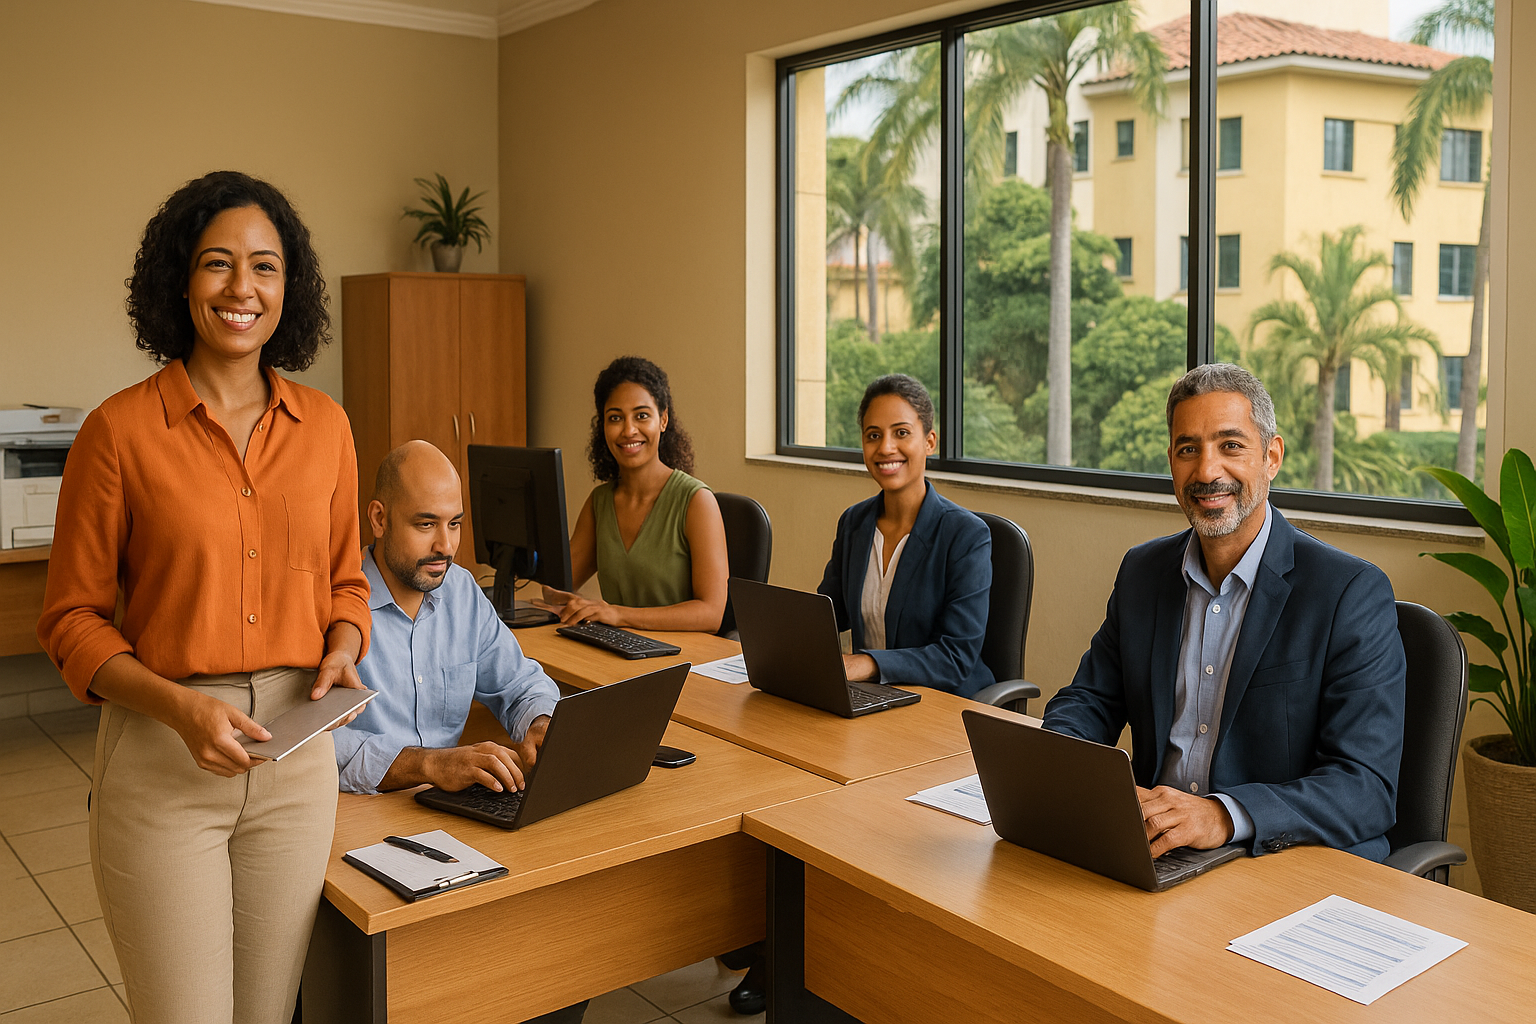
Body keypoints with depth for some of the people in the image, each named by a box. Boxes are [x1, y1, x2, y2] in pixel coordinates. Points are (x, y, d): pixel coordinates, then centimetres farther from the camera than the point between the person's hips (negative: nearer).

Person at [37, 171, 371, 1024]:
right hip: (160, 761, -3)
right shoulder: (120, 430, -8)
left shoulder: (323, 425, 4)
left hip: (297, 755, 4)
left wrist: (342, 652, -6)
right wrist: (179, 706, -18)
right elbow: (71, 618, -3)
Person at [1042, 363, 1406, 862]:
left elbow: (1369, 788, -17)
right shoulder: (1142, 571, 8)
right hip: (1156, 852, 5)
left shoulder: (1353, 594, -11)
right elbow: (1090, 700, 12)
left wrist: (1224, 816, -34)